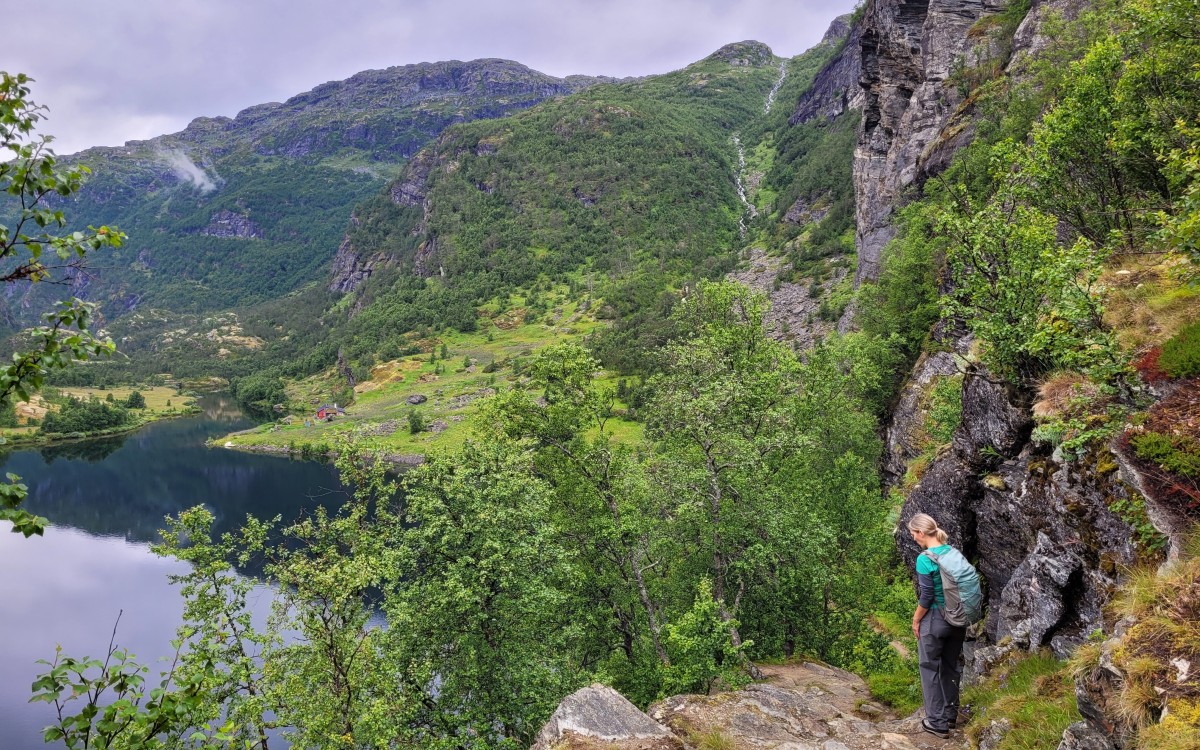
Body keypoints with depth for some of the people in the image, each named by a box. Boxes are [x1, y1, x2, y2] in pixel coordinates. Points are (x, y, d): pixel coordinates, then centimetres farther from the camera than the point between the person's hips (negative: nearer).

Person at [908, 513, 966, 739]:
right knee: (951, 666, 19)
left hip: (935, 619, -7)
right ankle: (951, 715, 32)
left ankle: (937, 722, 14)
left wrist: (916, 619, -3)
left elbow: (927, 596, -17)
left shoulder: (925, 559, -21)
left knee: (930, 668, 8)